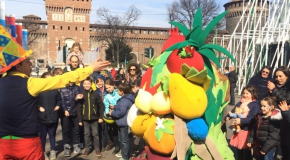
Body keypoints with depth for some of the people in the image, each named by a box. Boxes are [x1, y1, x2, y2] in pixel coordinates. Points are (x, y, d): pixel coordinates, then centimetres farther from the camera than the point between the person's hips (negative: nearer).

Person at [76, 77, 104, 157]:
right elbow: (79, 108, 0)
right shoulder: (81, 95, -1)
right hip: (85, 118, 1)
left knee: (95, 134, 7)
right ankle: (87, 149, 24)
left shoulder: (95, 94, -4)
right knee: (87, 134, 12)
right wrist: (80, 120, -2)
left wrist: (100, 117, -4)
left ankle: (97, 149, 18)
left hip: (94, 118, -1)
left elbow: (101, 105, -1)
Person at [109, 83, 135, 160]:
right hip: (122, 122, 11)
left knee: (124, 140, 2)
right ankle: (123, 153, 37)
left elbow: (121, 112, -28)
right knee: (121, 139, 23)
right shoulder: (125, 98, 10)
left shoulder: (125, 100, -25)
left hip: (123, 122, -11)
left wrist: (112, 113, -15)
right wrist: (114, 107, 14)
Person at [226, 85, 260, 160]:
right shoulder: (240, 103, 10)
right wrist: (228, 117, -14)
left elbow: (253, 118, -21)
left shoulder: (255, 104, -10)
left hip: (247, 130, -6)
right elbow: (233, 111, 6)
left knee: (247, 150, 7)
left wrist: (241, 120, -31)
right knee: (239, 149, 19)